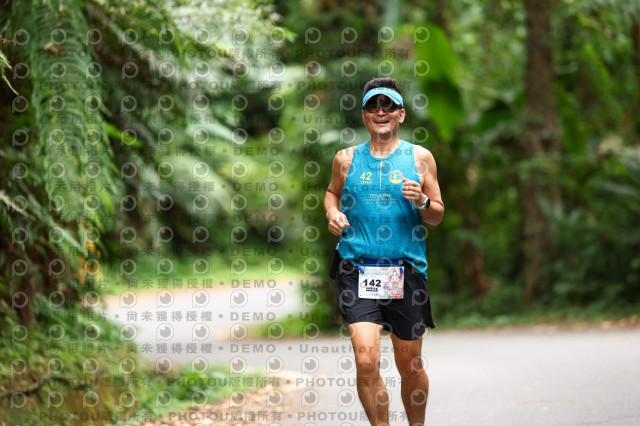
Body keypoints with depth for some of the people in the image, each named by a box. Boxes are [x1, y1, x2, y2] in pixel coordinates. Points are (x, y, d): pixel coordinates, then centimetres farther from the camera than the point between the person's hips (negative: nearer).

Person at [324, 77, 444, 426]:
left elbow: (438, 216, 9)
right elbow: (333, 192, 27)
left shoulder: (419, 157, 6)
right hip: (357, 268, 0)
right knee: (366, 360, -15)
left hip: (406, 269, 0)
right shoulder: (347, 158, 8)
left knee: (409, 364, 9)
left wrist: (422, 202, -12)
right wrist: (333, 214, 6)